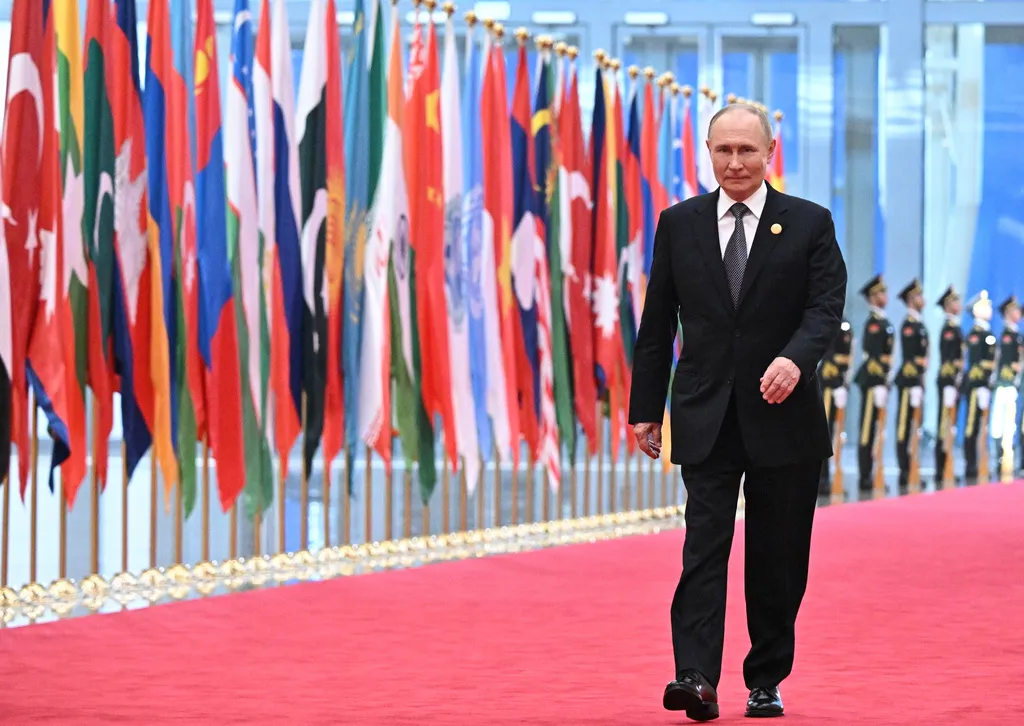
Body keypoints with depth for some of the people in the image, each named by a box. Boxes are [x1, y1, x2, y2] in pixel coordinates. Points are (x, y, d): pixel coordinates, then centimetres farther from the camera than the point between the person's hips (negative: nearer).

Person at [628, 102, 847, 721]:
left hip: (783, 415, 0)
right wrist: (646, 407, 7)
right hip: (706, 416, 0)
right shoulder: (679, 224, 7)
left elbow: (827, 308, -8)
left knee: (779, 559, 6)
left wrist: (795, 358, -28)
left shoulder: (810, 224, 2)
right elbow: (658, 323, 10)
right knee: (704, 548, -10)